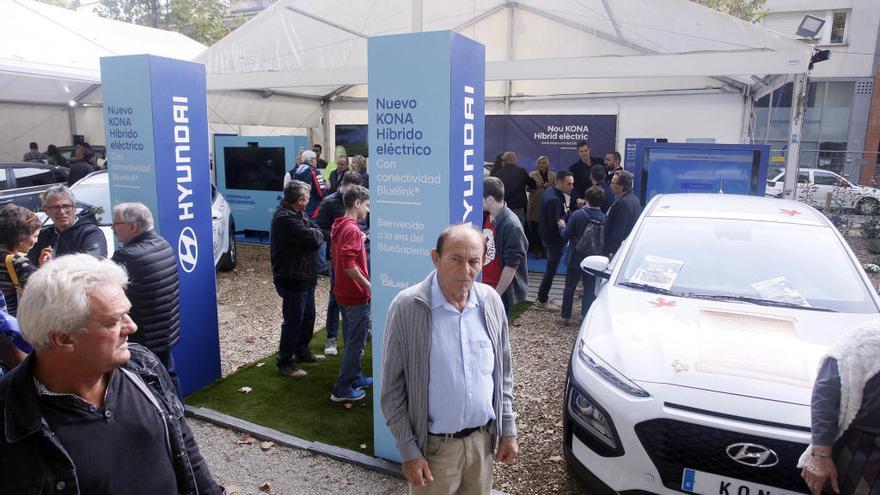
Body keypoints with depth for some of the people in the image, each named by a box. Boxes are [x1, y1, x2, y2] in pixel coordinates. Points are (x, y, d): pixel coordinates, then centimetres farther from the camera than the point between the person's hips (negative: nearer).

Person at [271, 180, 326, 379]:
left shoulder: (298, 214, 10)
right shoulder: (285, 218, -24)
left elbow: (318, 235, 7)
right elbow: (314, 239, -27)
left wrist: (314, 234, -14)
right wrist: (316, 233, -6)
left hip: (305, 277, 10)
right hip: (292, 279, -10)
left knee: (308, 316, 21)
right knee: (293, 321, 0)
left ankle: (302, 352, 37)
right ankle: (284, 363, 13)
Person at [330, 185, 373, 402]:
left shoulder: (339, 226, 10)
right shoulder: (352, 229, -20)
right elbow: (349, 264, -29)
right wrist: (369, 285, -23)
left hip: (343, 292, 10)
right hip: (356, 295, -10)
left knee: (351, 341, 21)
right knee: (356, 344, 1)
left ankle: (355, 378, 34)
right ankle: (342, 390, 8)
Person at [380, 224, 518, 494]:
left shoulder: (491, 301, -4)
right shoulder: (407, 307, -17)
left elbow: (503, 373, 7)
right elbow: (392, 388, -11)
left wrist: (508, 429, 5)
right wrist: (408, 451, -11)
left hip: (483, 439, 4)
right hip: (434, 446, -4)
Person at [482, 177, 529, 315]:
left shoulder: (511, 226, -21)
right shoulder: (487, 218, 1)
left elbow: (511, 266, -20)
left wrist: (496, 294, -16)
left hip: (501, 292, -6)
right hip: (484, 287, 6)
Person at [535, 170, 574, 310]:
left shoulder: (550, 192, 6)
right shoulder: (554, 199, -26)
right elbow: (554, 224, -25)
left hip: (547, 236, 10)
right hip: (554, 239, -10)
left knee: (550, 268, 18)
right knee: (551, 269, 1)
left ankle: (543, 297, 27)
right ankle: (542, 301, 12)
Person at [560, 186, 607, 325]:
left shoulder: (577, 214, -16)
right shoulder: (604, 218, -10)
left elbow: (566, 235, -12)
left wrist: (562, 226, 8)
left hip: (576, 258, -2)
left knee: (569, 288, 11)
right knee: (589, 289, 13)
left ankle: (566, 317, 16)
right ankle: (585, 317, 18)